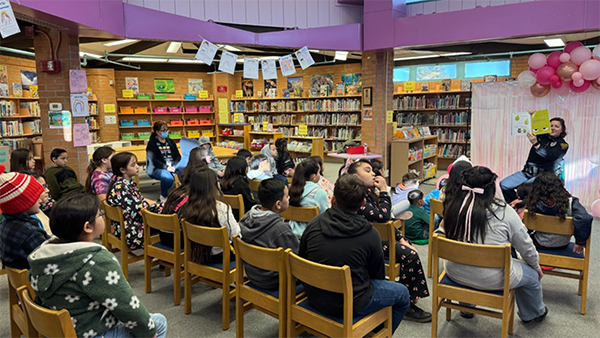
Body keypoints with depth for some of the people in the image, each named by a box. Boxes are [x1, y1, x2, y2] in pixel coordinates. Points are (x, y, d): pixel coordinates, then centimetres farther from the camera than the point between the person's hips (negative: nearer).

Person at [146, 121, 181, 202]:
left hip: (172, 166, 5)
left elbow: (178, 156, 15)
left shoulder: (171, 142, 20)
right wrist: (166, 167, -20)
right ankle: (163, 197, -10)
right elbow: (153, 160, -9)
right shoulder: (152, 143, 2)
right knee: (168, 177, -38)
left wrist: (175, 166, -7)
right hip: (156, 168, -5)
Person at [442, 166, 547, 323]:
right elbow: (526, 247, -5)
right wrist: (536, 266, 17)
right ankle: (533, 313, 50)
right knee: (532, 275, 24)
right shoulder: (504, 212, -16)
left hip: (455, 273, 4)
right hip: (492, 279, -3)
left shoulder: (452, 208, -9)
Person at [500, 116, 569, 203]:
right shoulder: (542, 136, 14)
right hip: (528, 172, 6)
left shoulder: (563, 144, 1)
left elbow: (549, 156, -19)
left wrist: (536, 143, -30)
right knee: (504, 184, -14)